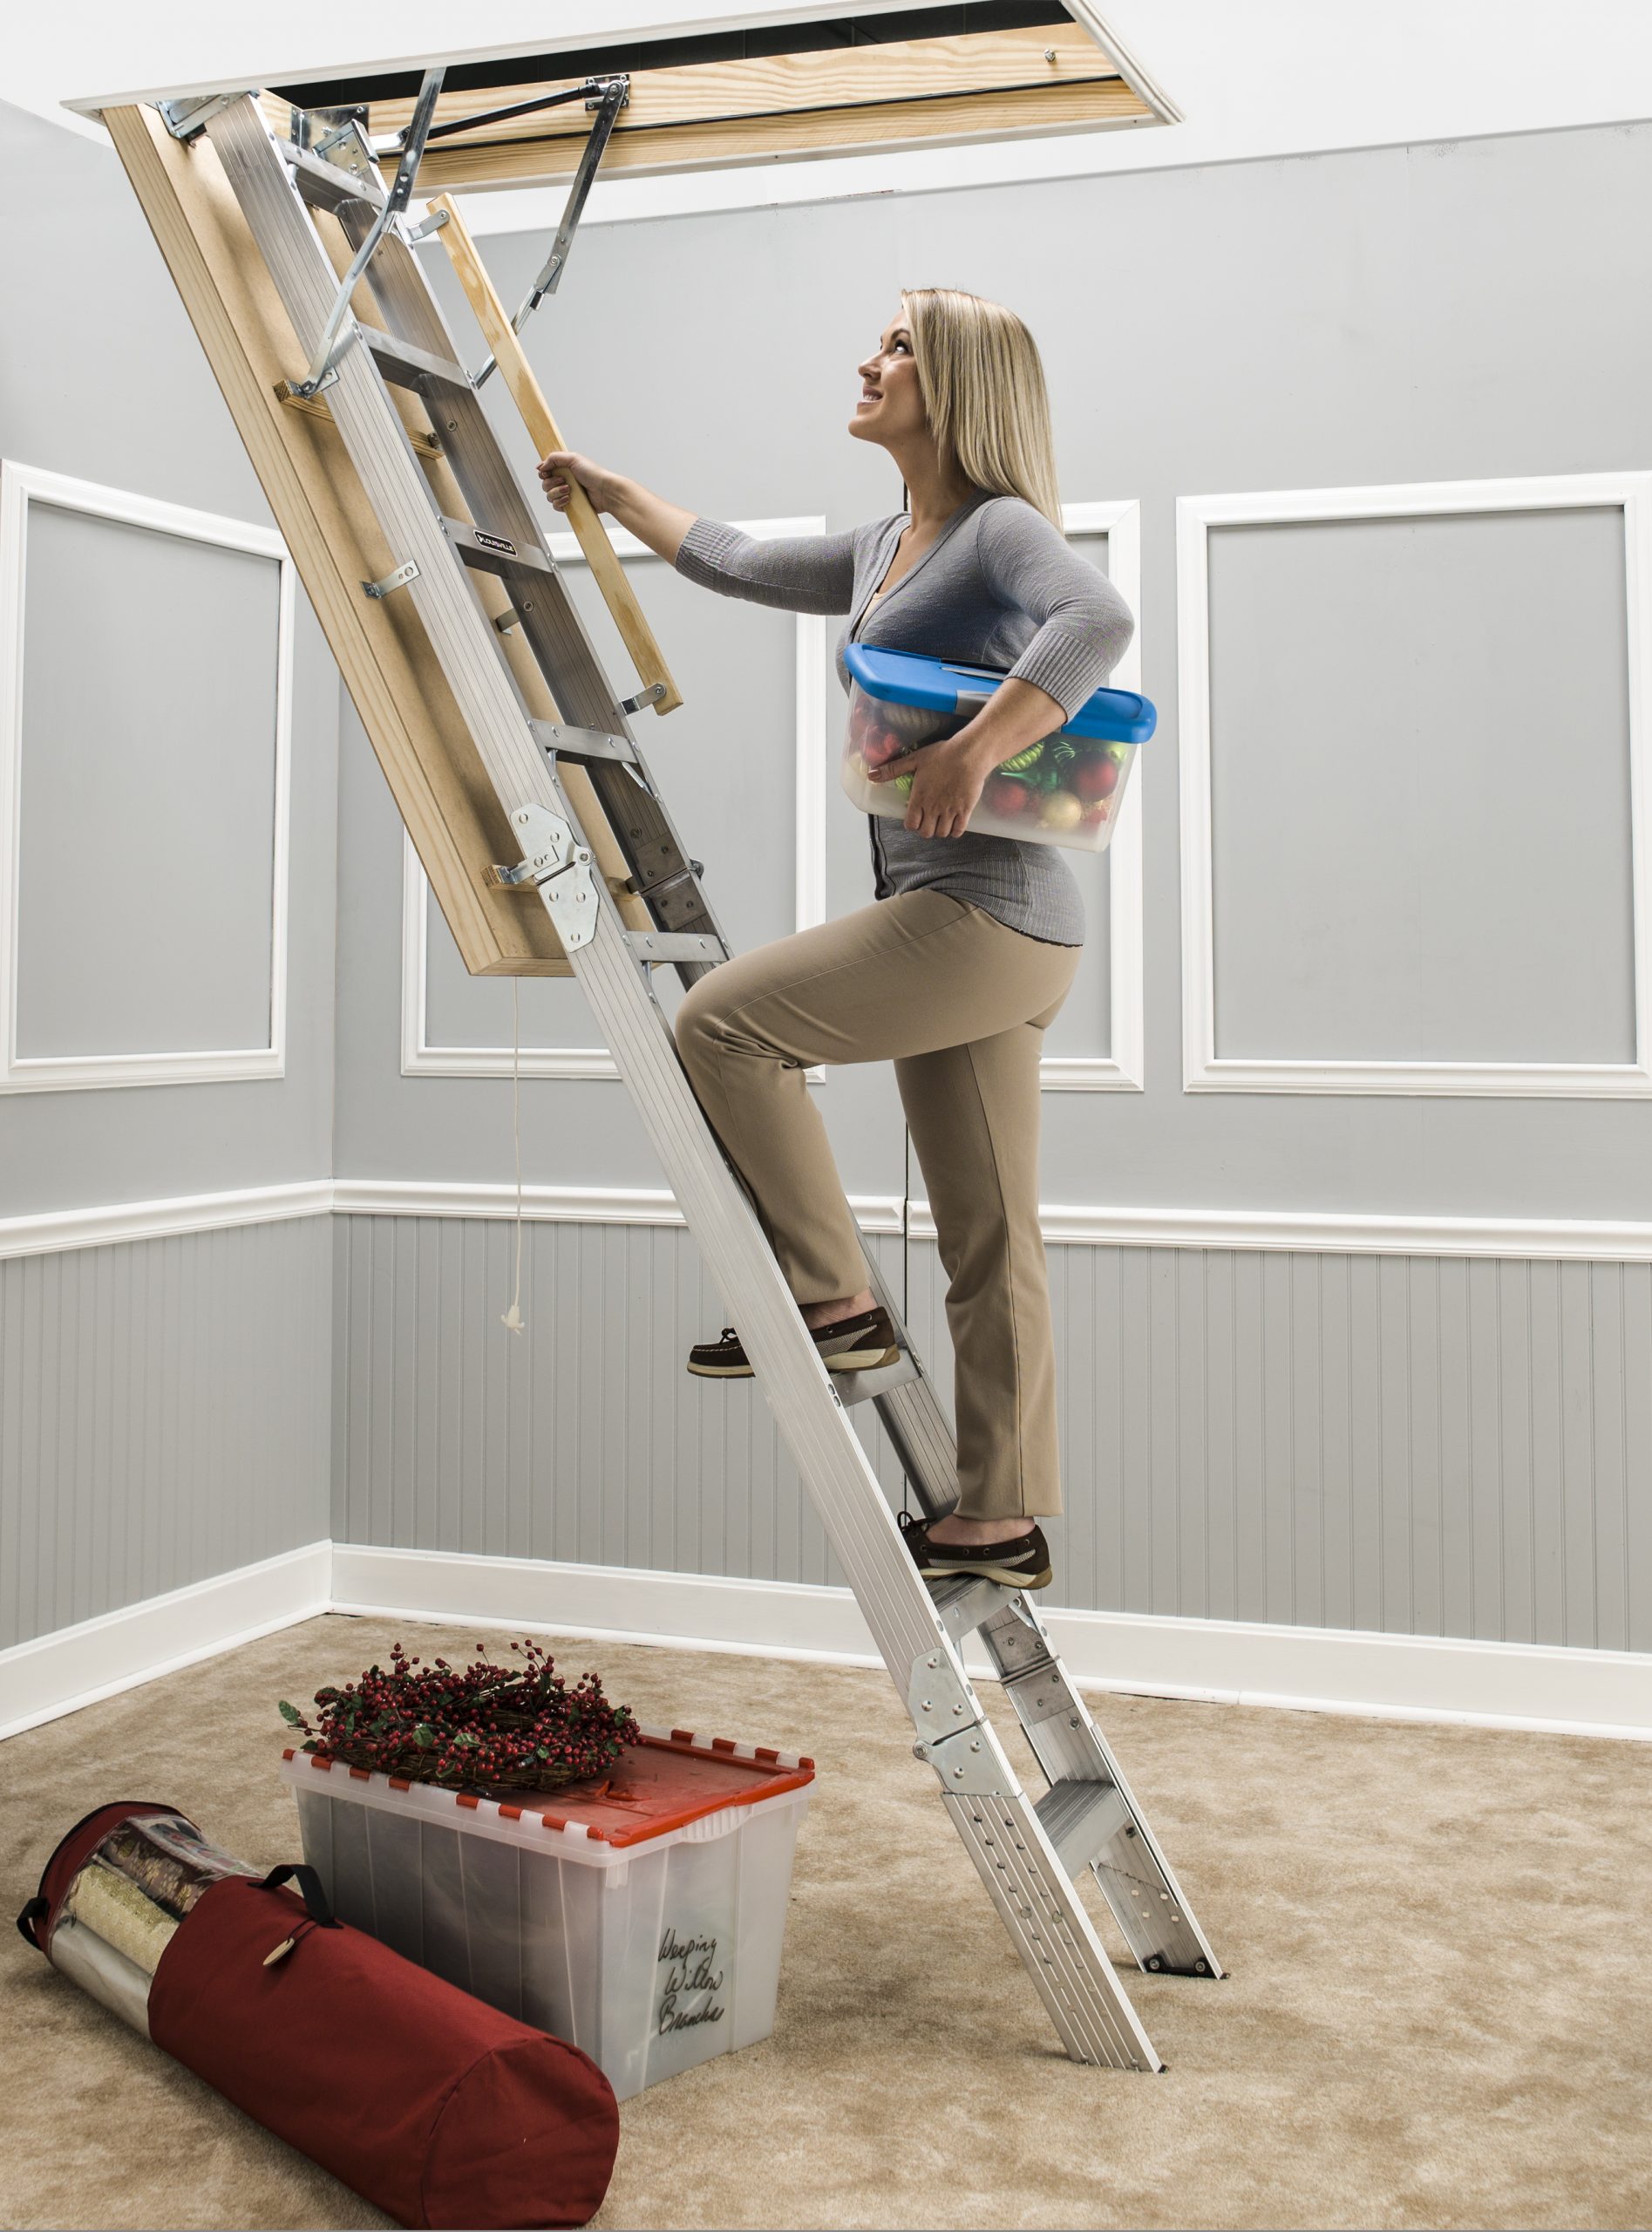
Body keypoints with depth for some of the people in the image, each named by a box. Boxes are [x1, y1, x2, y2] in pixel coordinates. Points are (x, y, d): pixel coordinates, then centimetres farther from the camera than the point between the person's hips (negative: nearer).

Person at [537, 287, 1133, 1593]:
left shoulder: (1002, 531, -7)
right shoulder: (884, 552, 20)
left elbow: (1101, 620, -28)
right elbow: (740, 565, 33)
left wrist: (978, 751, -30)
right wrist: (612, 492, 39)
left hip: (988, 914, -9)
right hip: (960, 928, 9)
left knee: (722, 1021, -8)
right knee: (987, 1238, 8)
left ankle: (835, 1301, 0)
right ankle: (1004, 1521, 12)